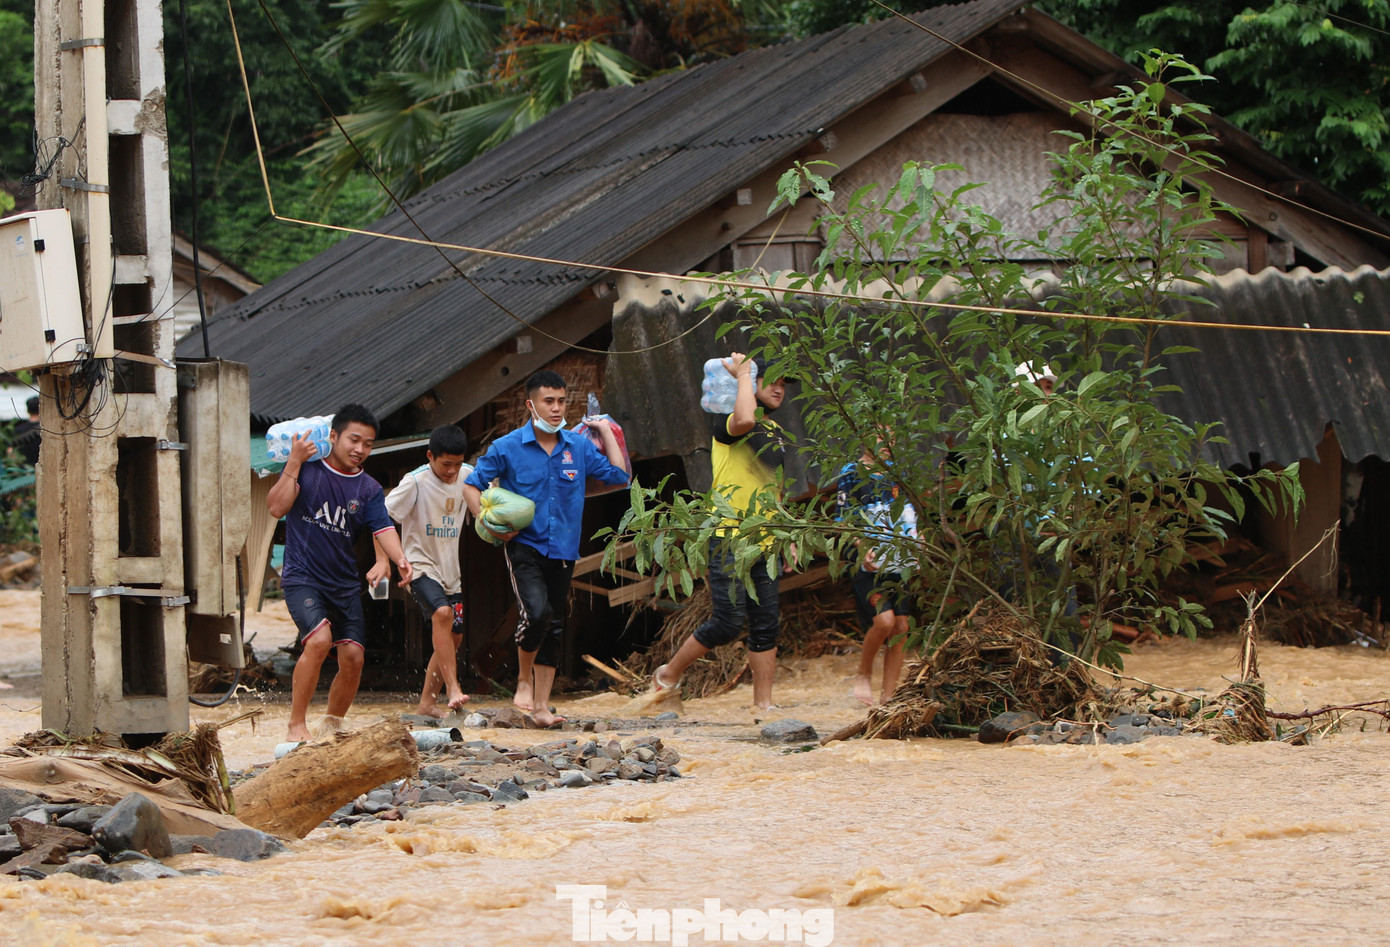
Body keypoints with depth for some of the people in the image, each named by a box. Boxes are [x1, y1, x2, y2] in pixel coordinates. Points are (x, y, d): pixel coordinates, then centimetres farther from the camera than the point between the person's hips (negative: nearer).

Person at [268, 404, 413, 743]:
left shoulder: (368, 489, 7)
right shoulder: (306, 469, -1)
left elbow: (383, 528, -7)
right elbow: (277, 507, -13)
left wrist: (399, 558, -26)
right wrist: (294, 463, -19)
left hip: (345, 584, 5)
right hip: (303, 578, -5)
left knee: (353, 656, -4)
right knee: (319, 639, -26)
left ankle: (333, 725, 19)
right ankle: (296, 724, -17)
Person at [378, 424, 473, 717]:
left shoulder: (467, 476, 1)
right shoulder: (415, 482, -16)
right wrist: (382, 559, -21)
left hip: (450, 569, 7)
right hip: (421, 566, -7)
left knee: (454, 636, 8)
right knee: (442, 613, -30)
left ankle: (427, 703, 18)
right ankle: (453, 689, -34)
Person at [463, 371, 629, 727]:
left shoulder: (579, 447, 5)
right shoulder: (507, 448, -5)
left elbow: (618, 474, 9)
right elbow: (471, 486, 1)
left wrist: (606, 431, 8)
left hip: (563, 550, 4)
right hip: (524, 547, -4)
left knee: (554, 628, 7)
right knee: (537, 613, -24)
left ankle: (541, 705, 15)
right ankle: (524, 681, -1)